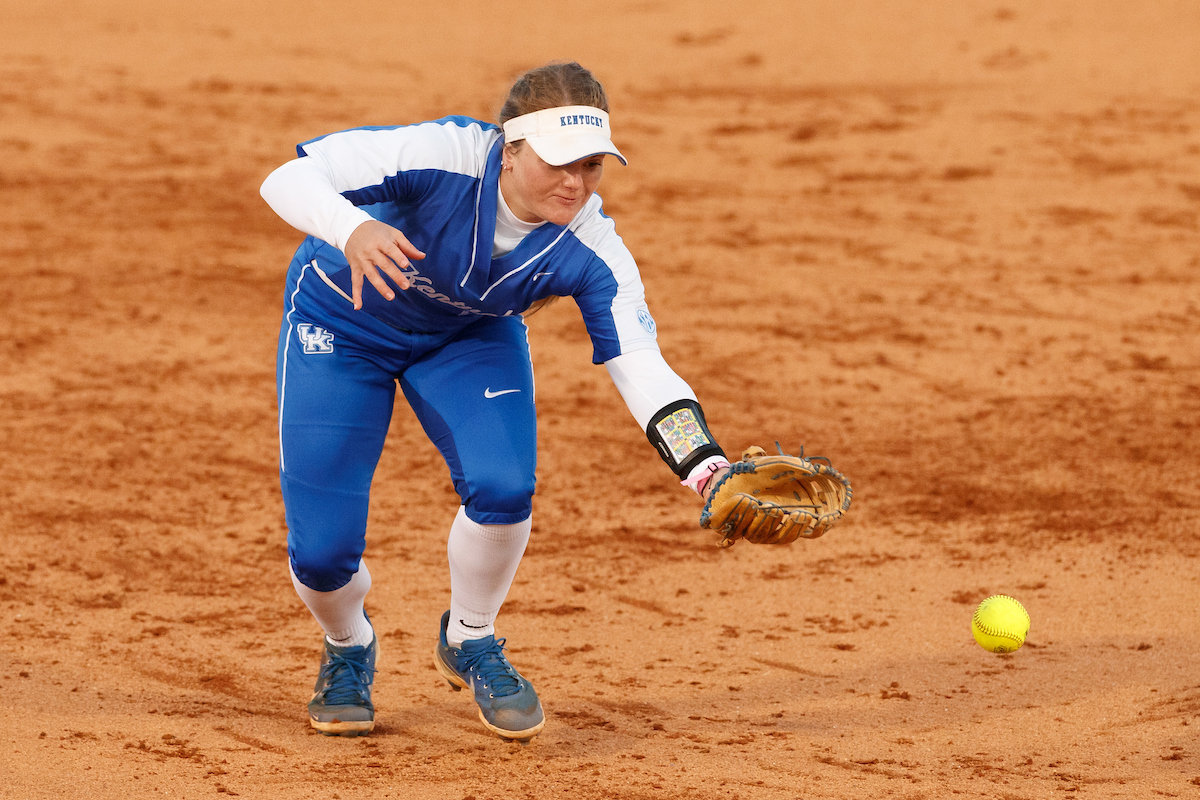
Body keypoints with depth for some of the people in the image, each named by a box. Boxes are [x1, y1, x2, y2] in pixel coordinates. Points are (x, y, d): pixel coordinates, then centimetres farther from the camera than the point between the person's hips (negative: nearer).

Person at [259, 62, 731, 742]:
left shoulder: (590, 248, -26)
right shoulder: (443, 156, -37)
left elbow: (641, 367, -29)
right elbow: (287, 180, -40)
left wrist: (709, 472, -45)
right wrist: (352, 229, -62)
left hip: (471, 336, 2)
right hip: (340, 323, -2)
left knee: (502, 489, -25)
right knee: (322, 552, -11)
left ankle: (470, 643, 8)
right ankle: (349, 649, 28)